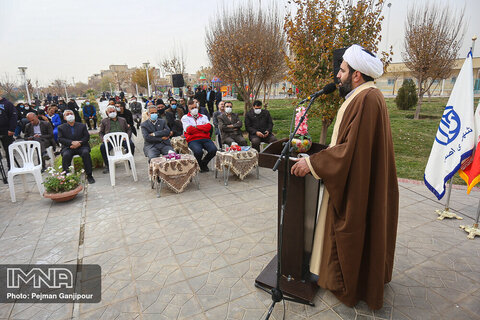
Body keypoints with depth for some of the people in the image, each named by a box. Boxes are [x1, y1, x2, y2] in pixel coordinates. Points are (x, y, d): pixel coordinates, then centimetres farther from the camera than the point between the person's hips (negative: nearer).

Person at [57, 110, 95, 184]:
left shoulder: (82, 125, 15)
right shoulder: (61, 127, 14)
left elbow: (87, 136, 5)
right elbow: (60, 139, 1)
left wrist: (79, 143, -13)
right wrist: (72, 142, -16)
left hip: (81, 146, 0)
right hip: (68, 147, 0)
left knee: (86, 153, -33)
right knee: (66, 155, -33)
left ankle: (89, 175, -27)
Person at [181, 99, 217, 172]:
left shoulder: (203, 117, 23)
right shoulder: (185, 118, 14)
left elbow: (208, 126, 2)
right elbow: (189, 129, -5)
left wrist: (196, 127, -3)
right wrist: (203, 129, 2)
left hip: (205, 139, 3)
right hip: (193, 140, -3)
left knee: (213, 150, -26)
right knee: (198, 151, -34)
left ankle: (204, 163, 4)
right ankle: (201, 166, 1)